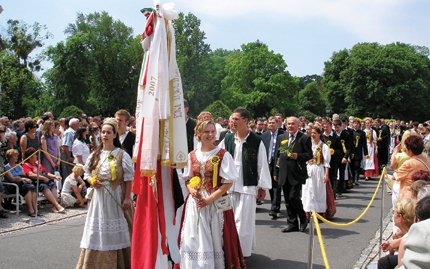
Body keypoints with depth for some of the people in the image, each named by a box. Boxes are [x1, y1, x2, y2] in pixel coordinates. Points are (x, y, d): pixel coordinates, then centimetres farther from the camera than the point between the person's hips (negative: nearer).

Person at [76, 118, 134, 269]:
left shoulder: (122, 155, -6)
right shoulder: (95, 155, 8)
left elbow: (129, 178, -6)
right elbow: (87, 173, 15)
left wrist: (127, 198, -11)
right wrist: (92, 181, -7)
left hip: (116, 197, -4)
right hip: (99, 197, 4)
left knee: (116, 232, 3)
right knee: (98, 231, 7)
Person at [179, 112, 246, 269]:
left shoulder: (223, 155, -6)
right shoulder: (192, 156, 6)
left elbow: (228, 182, -8)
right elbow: (188, 179, 12)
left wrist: (210, 198, -16)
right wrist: (192, 191, -10)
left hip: (216, 204, -3)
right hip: (195, 204, 4)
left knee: (215, 240, 3)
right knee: (194, 240, 7)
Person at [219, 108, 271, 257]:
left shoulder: (256, 141, -7)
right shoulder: (227, 139, 4)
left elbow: (262, 165, -4)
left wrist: (263, 187, -3)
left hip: (248, 187, -4)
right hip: (229, 186, 4)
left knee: (243, 220, -1)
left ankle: (243, 251, 11)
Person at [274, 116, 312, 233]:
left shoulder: (304, 138, -1)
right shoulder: (281, 138, 13)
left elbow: (309, 155, -5)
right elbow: (278, 155, 15)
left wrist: (298, 156, -22)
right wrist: (276, 172, 12)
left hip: (297, 173, -5)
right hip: (284, 174, 5)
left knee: (293, 197, -12)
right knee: (288, 199, 8)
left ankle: (303, 219, 10)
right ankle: (292, 223, 18)